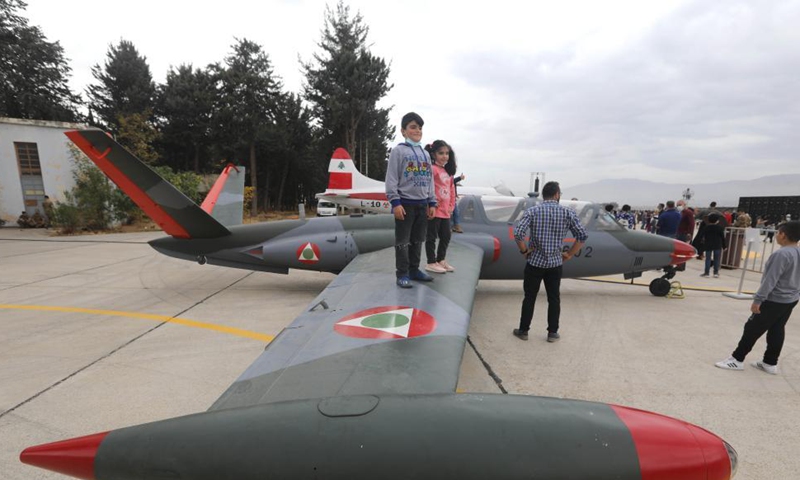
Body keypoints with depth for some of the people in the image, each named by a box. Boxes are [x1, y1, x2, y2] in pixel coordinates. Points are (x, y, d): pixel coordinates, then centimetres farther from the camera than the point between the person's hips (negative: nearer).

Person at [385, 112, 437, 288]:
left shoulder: (425, 154, 15)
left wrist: (432, 203, 11)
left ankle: (414, 270, 23)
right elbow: (391, 179, -9)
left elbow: (429, 180, 16)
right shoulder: (398, 151, -3)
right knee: (403, 241, -1)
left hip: (422, 204, 6)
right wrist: (395, 202, -17)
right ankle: (402, 274, 6)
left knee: (418, 240, 12)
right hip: (405, 203, -6)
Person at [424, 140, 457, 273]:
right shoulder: (432, 169, -11)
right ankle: (431, 263, 11)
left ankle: (441, 260, 29)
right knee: (432, 237, 2)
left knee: (446, 236, 15)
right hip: (435, 210, -9)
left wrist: (451, 206, 13)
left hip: (445, 211, 9)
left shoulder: (448, 172, 16)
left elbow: (452, 190, 20)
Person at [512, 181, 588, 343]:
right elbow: (582, 236, -4)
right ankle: (552, 332, 24)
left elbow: (518, 233, -19)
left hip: (534, 262, -1)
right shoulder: (568, 212, -3)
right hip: (555, 263, 1)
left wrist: (524, 251, -6)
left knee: (529, 298, 11)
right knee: (554, 299, 15)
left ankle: (523, 331, 20)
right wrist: (569, 254, 6)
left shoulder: (532, 211, -6)